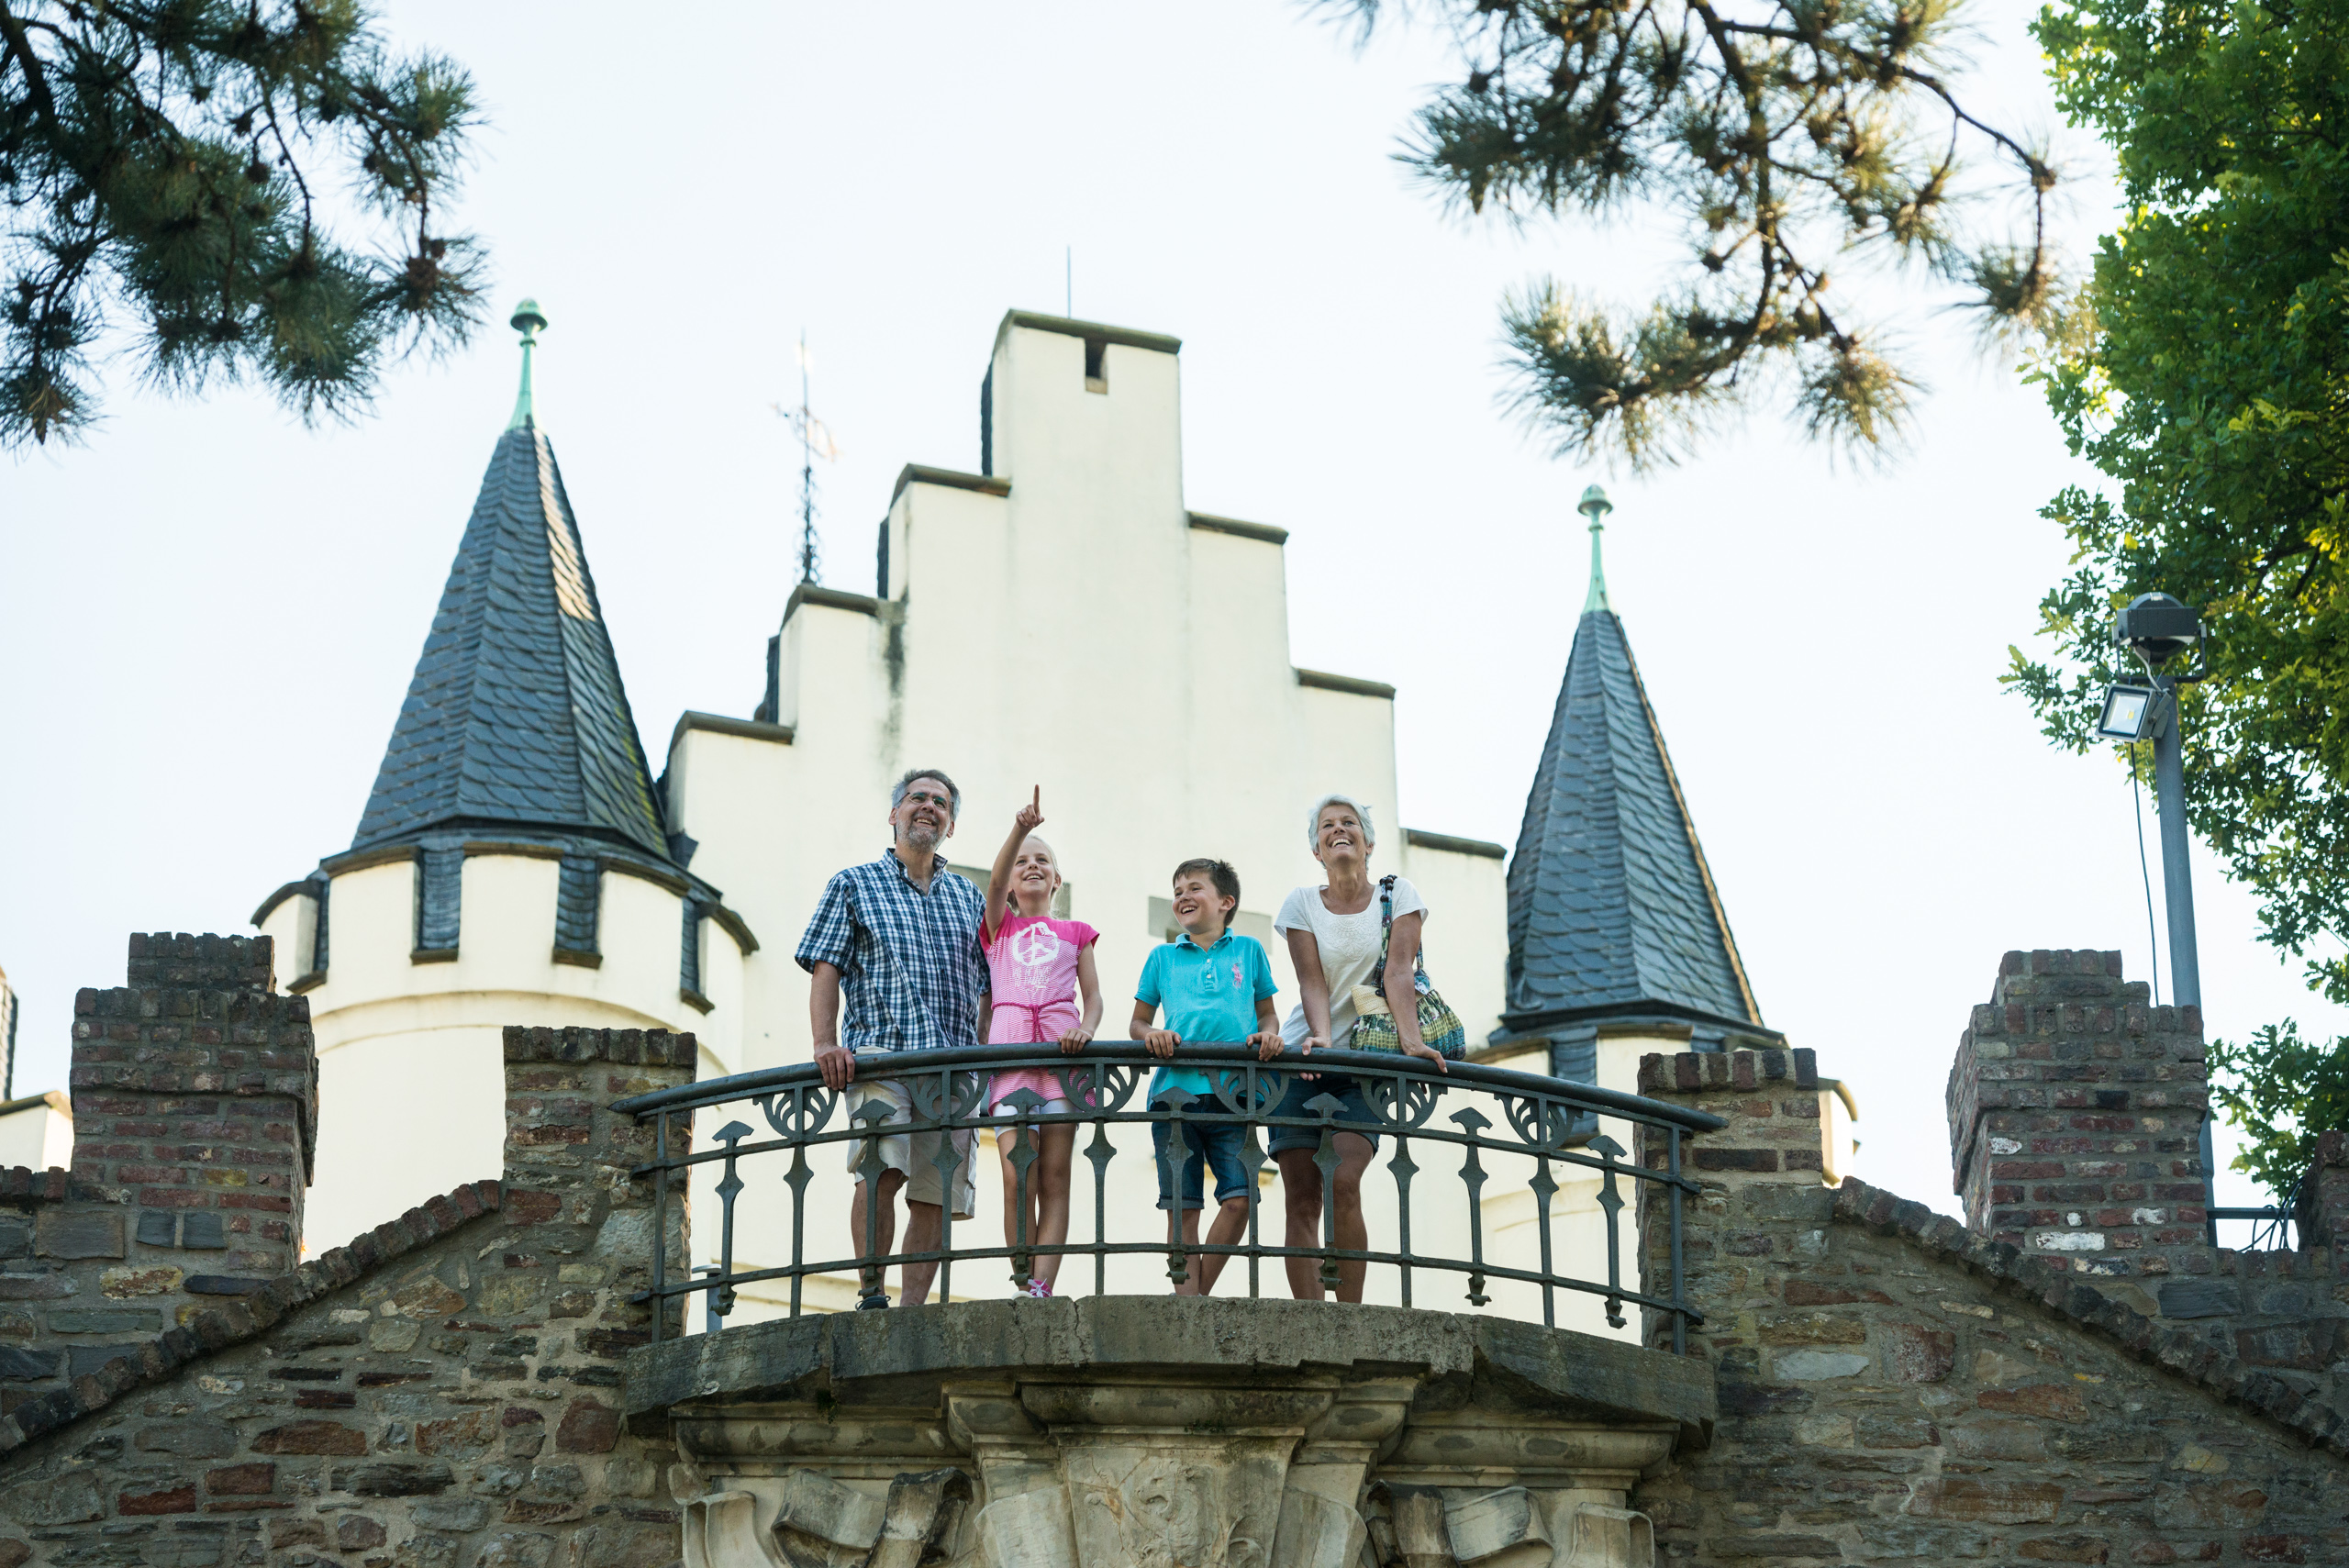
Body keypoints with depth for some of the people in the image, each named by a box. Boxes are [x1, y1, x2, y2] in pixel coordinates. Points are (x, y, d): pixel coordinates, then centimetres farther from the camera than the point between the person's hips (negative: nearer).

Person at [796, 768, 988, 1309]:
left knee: (936, 1194, -3)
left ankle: (912, 1309, 1)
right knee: (883, 1168, -24)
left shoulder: (968, 896, 25)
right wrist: (825, 1043, -10)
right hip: (879, 1056, -4)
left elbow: (988, 985, 22)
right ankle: (871, 1294, -18)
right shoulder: (854, 885, 16)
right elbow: (825, 971, 6)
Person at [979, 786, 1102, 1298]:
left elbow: (1093, 997, 13)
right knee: (1018, 1179, -11)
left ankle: (1041, 1290, -12)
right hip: (1009, 1046, 0)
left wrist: (1086, 1028, -10)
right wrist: (1021, 829, -18)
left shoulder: (1076, 932, 20)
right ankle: (1023, 1287, -8)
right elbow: (996, 879, -1)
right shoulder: (999, 925, 19)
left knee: (1054, 1180, -6)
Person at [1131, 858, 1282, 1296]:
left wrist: (1268, 1033, -4)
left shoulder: (1248, 950, 15)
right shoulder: (1162, 958, 15)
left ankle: (1200, 1293, 4)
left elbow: (1267, 1012, 19)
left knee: (1239, 1198, -11)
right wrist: (1150, 1035, -5)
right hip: (1176, 1090, 0)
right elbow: (1138, 1021, 17)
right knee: (1183, 1207, -3)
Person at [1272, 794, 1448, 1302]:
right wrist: (1321, 1037, -25)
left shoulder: (1398, 895, 2)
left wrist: (1411, 1040, -26)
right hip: (1306, 1060, 2)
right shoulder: (1302, 903, 4)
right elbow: (1311, 983, -6)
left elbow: (1398, 972, -10)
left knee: (1343, 1183, -20)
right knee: (1301, 1199, -7)